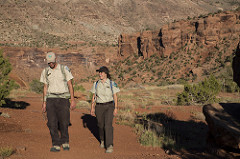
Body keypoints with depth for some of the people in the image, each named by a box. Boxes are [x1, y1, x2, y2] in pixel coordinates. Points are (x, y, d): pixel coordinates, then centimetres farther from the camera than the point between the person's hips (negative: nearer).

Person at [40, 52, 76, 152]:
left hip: (63, 99, -2)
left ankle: (65, 142, 22)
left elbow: (70, 85, -1)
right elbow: (45, 87, 12)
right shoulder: (45, 71, 6)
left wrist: (73, 100, -7)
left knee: (64, 123, 1)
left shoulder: (64, 69, -2)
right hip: (51, 99, 2)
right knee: (52, 123, -6)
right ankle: (56, 145, 1)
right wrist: (44, 103, 8)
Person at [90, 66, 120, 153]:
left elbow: (115, 97, -3)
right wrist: (92, 108, 3)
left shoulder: (112, 84, -5)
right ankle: (103, 140, 40)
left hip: (109, 106, -3)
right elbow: (94, 97, 7)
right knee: (101, 125, 13)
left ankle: (110, 146, -18)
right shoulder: (96, 84, 3)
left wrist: (116, 108, -8)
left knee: (108, 125, -16)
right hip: (99, 107, 3)